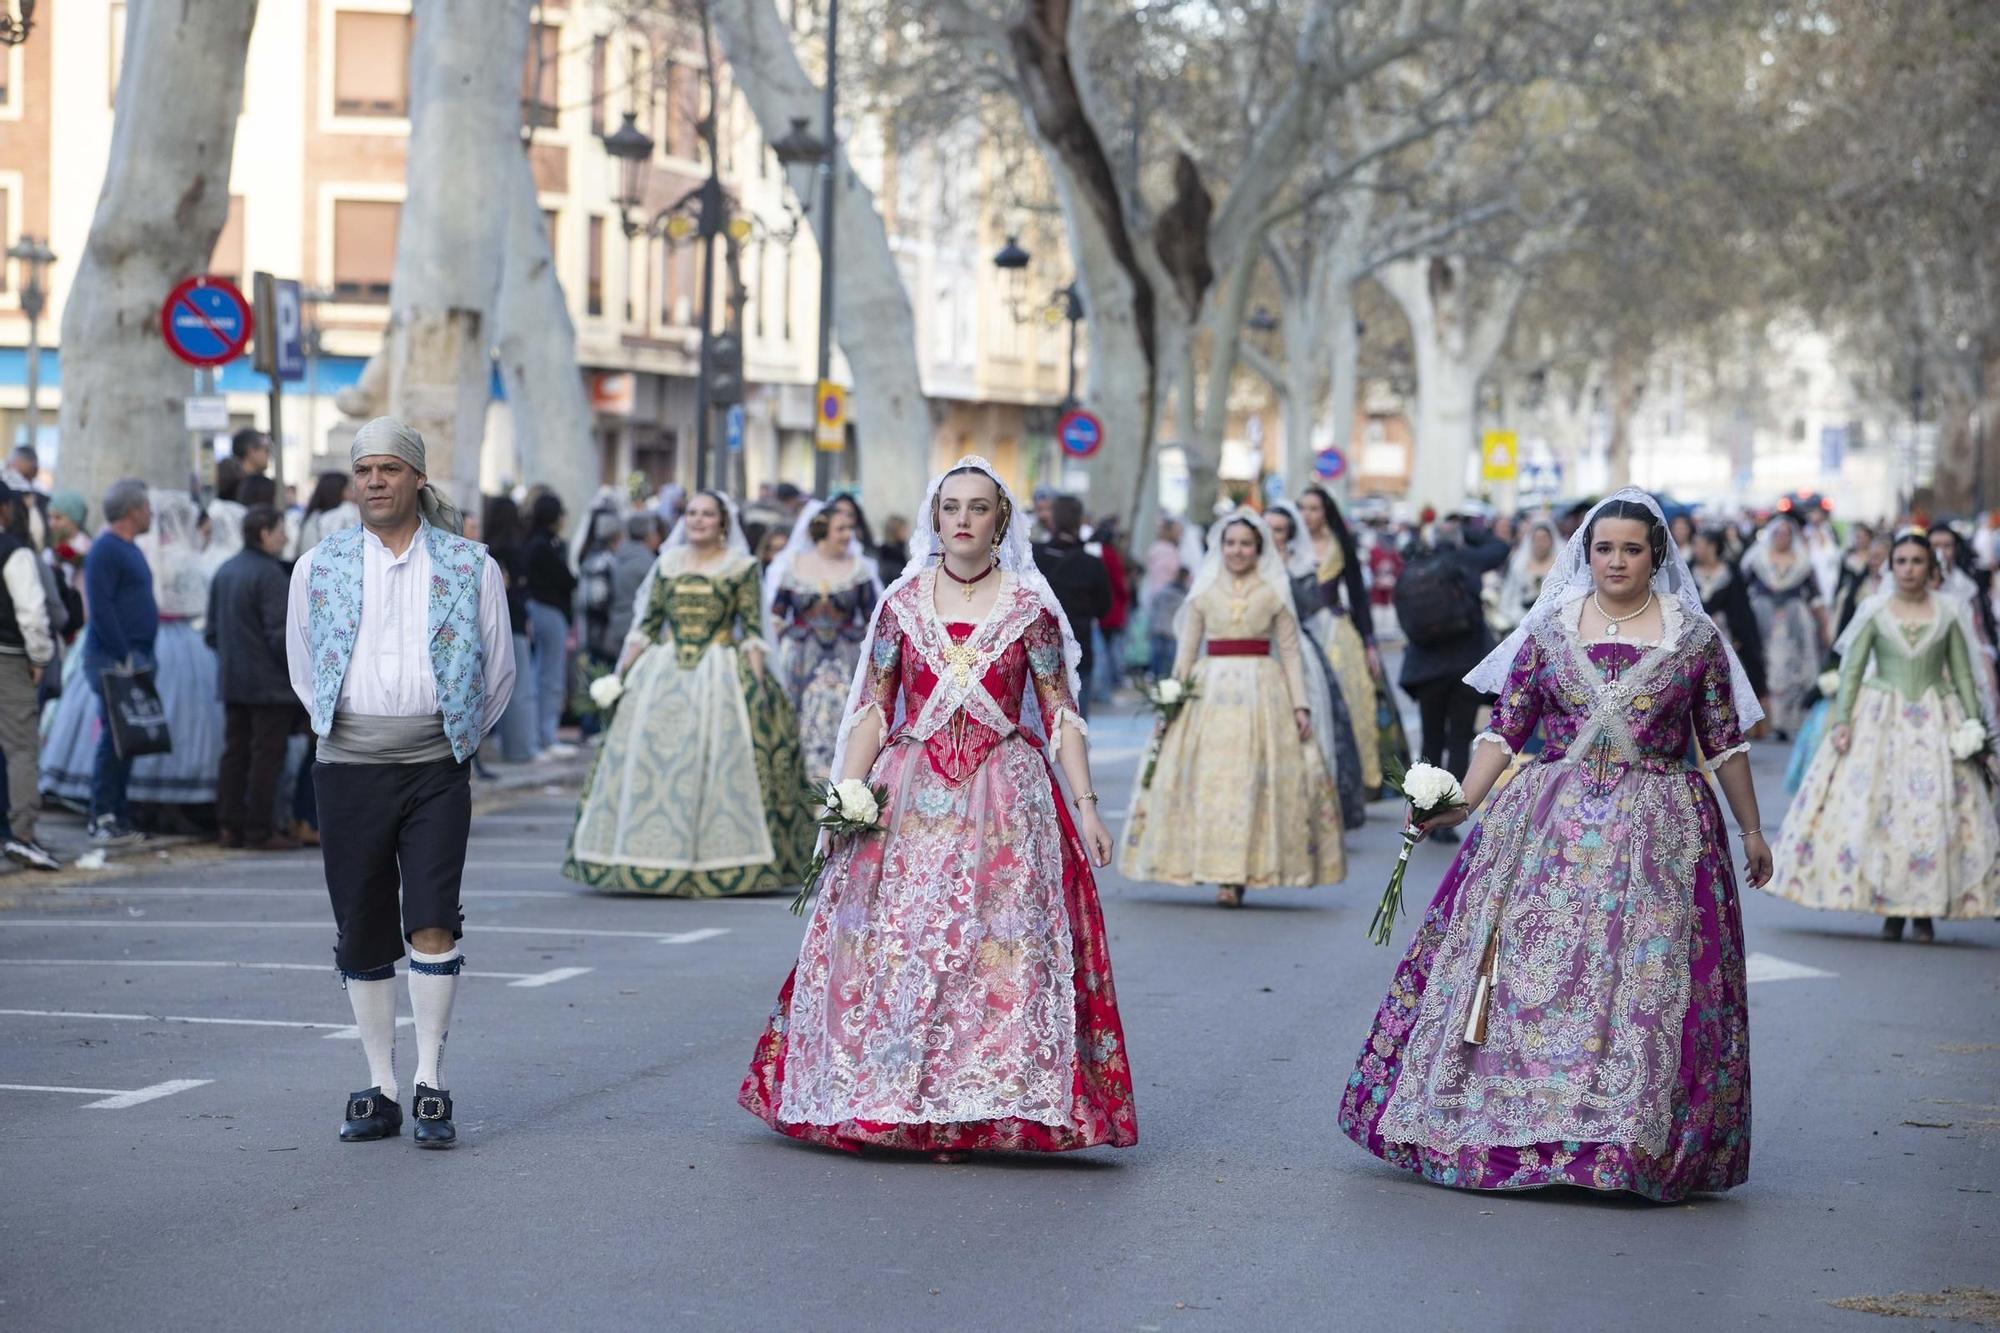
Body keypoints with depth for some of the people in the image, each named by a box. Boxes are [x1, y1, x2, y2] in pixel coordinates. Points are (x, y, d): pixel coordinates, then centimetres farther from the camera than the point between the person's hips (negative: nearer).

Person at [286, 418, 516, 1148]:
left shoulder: (469, 566, 3)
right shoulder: (319, 567, 6)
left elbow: (498, 670, 12)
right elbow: (303, 669, 18)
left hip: (435, 768, -2)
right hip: (348, 768, 2)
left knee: (432, 925, -11)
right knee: (361, 938, 4)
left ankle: (430, 1086, -3)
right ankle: (380, 1089, 13)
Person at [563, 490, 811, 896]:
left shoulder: (741, 567, 3)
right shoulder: (667, 565, 12)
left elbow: (752, 629, -1)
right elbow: (647, 624, 13)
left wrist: (758, 682, -10)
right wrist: (621, 671, 6)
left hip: (722, 675, -3)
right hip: (663, 674, 3)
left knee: (722, 764, -7)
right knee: (649, 760, -2)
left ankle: (721, 862, -2)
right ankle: (652, 860, 4)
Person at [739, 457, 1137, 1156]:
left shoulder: (1030, 606, 4)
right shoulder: (903, 601, 7)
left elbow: (1060, 712, 4)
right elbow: (871, 708, 9)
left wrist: (1086, 804, -2)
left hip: (1006, 796, -1)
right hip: (909, 795, 1)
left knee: (1001, 943, -8)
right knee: (895, 944, -3)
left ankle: (979, 1108, -2)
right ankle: (895, 1102, 7)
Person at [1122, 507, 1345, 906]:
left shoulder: (1274, 593, 8)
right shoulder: (1203, 592, 10)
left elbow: (1290, 652, 5)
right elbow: (1186, 650, 10)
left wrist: (1300, 704, -3)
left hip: (1263, 690, -1)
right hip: (1210, 690, 1)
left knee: (1256, 780, -7)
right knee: (1210, 779, -6)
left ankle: (1238, 876, -4)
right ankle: (1223, 873, -2)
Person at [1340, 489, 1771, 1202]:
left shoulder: (1695, 637, 3)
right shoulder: (1548, 629, 6)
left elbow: (1724, 742, 8)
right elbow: (1506, 727, 3)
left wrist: (1752, 829, 11)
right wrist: (1464, 801, -8)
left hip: (1658, 834, -1)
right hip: (1551, 823, 1)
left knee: (1646, 979, -5)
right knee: (1525, 970, -1)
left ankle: (1637, 1140, 3)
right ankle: (1517, 1121, 9)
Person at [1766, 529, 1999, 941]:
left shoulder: (1949, 611, 4)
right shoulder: (1874, 611, 2)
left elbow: (1963, 674, 8)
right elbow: (1851, 669, 2)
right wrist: (1842, 721, -7)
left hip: (1936, 720, 0)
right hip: (1881, 718, 0)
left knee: (1935, 809, -5)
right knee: (1876, 807, -6)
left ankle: (1925, 909, 2)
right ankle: (1891, 908, 1)